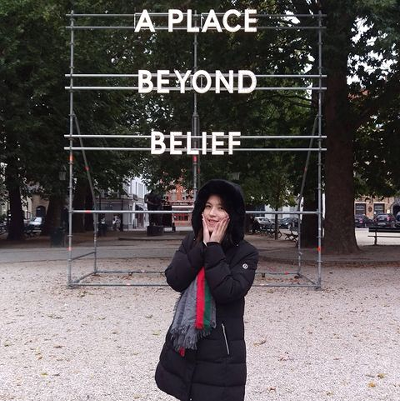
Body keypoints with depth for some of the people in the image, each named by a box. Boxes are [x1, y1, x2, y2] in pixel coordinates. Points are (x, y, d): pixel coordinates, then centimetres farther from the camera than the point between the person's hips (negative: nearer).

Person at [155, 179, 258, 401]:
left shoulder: (245, 253, -10)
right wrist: (203, 246, -14)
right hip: (183, 342, 4)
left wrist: (214, 248, -18)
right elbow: (174, 280, -10)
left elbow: (227, 291, -22)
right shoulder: (191, 242, 3)